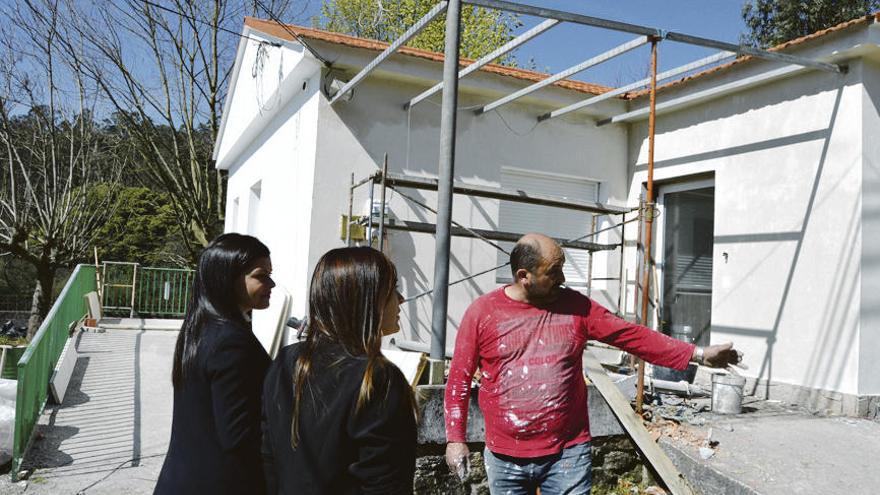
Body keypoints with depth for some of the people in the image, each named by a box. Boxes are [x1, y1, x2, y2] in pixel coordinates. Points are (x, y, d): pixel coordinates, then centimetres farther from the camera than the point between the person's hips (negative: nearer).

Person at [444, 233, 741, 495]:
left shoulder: (575, 306, 1)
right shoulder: (482, 312, -4)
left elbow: (632, 336, 2)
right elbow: (460, 379, -1)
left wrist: (697, 353, 0)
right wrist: (455, 438, -5)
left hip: (568, 454, 1)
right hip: (505, 459, 0)